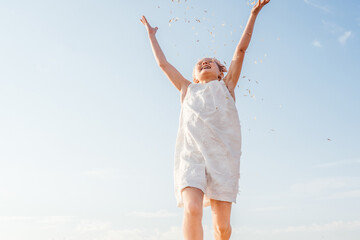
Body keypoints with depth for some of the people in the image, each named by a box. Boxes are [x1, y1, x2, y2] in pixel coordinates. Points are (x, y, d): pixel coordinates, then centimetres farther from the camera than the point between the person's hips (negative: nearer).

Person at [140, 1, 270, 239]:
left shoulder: (226, 86, 23)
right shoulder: (188, 90, 27)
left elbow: (241, 49, 23)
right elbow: (163, 63, 34)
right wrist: (151, 34, 44)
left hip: (222, 155, 0)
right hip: (190, 156, 1)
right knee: (192, 210, -23)